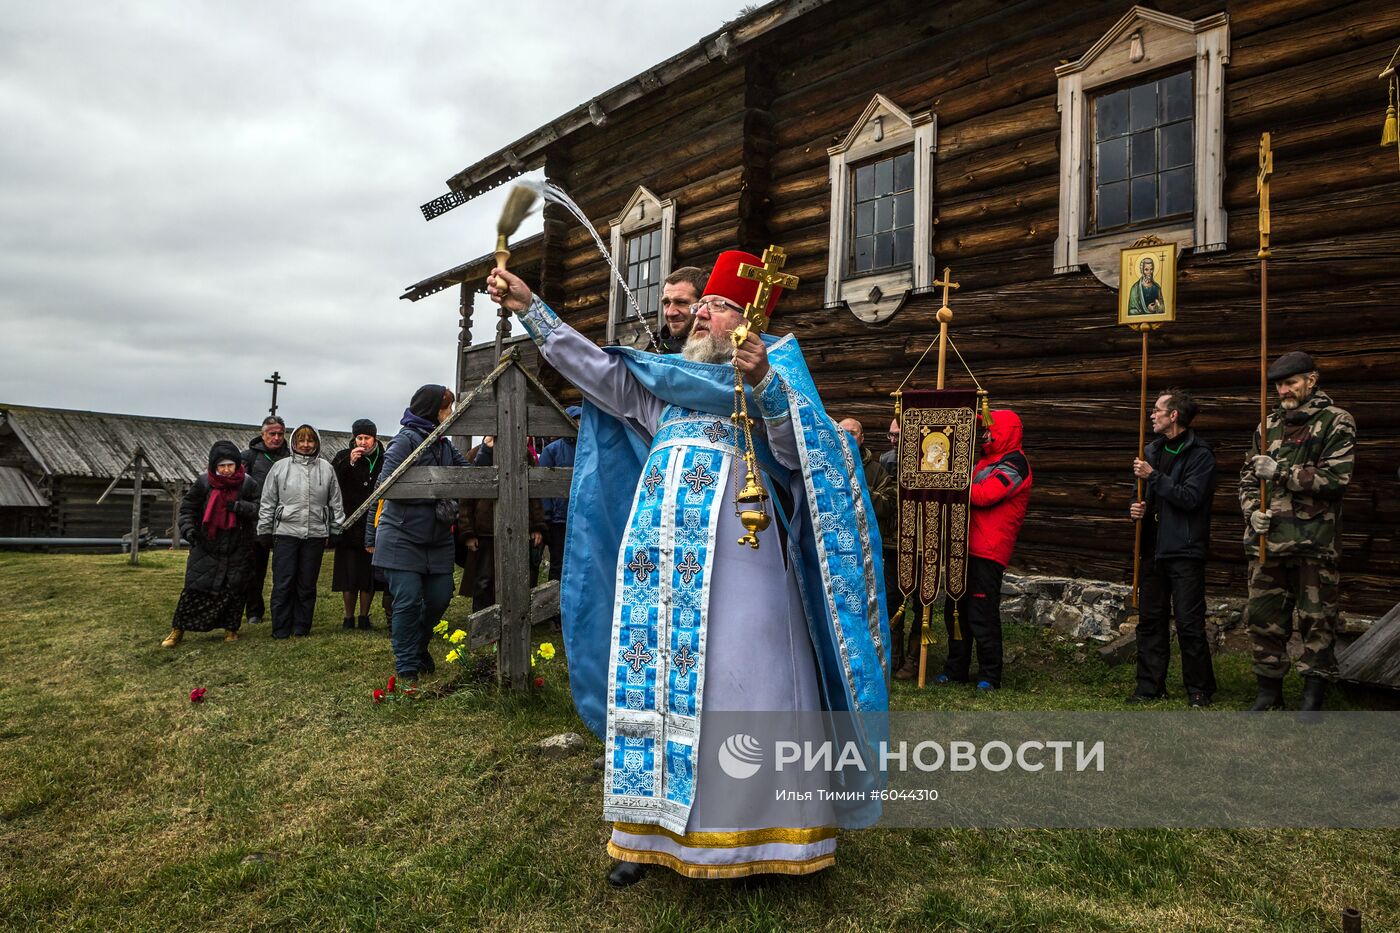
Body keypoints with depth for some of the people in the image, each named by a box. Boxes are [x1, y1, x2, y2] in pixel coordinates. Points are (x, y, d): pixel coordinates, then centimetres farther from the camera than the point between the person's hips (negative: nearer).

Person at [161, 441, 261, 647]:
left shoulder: (248, 483, -6)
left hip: (238, 549, 0)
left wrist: (239, 507, -26)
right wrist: (188, 528, -14)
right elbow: (187, 507, 2)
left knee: (235, 589, 7)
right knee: (194, 587, 0)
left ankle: (231, 628, 22)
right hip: (206, 546, 0)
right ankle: (177, 630, 13)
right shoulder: (203, 482, -4)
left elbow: (258, 509, -8)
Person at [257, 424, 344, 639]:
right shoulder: (280, 467, 5)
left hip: (315, 535, 1)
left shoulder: (326, 469, 7)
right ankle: (281, 629, 9)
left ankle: (302, 628, 17)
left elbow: (335, 503, 12)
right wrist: (265, 532, 6)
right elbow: (267, 502, 7)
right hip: (285, 533, -1)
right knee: (283, 584, -1)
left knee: (307, 584, 8)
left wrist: (334, 530, 9)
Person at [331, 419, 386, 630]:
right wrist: (349, 462, -21)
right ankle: (349, 617, 18)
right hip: (349, 524, 0)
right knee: (348, 572, 5)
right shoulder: (343, 457, 3)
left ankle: (364, 616, 17)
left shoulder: (384, 460, 4)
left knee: (369, 573, 5)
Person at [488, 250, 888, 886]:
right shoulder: (663, 381, 21)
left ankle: (757, 830, 14)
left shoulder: (777, 377, 6)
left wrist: (764, 383, -26)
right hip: (659, 561, 5)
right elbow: (594, 368, 17)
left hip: (734, 559, -5)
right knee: (656, 685, 9)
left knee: (737, 684, -2)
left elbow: (797, 452, -11)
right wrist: (529, 307, 13)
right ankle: (652, 829, 22)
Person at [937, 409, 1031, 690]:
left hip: (987, 553, -9)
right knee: (955, 611, 13)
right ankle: (956, 669, 24)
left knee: (982, 615, -4)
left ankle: (990, 676, 9)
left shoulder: (1014, 464, -9)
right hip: (966, 549, 9)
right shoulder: (988, 461, 21)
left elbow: (983, 495, -21)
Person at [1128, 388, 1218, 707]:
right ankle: (1150, 684, 21)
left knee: (1189, 624, -2)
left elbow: (1190, 497, -20)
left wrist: (1153, 476, -18)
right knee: (1150, 620, 11)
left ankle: (1199, 689, 12)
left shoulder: (1200, 454, -9)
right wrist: (1138, 509, 1)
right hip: (1154, 549, 7)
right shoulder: (1153, 450, 14)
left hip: (1185, 551, -7)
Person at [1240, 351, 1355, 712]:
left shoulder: (1336, 422, -2)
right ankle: (1269, 692, 24)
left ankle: (1313, 699, 16)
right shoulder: (1269, 425, 13)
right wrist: (1252, 510, 0)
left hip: (1315, 544, -5)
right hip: (1267, 541, 5)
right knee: (1263, 618, 10)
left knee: (1316, 621, 3)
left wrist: (1280, 472, -16)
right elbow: (1248, 477, 17)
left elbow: (1336, 478, -13)